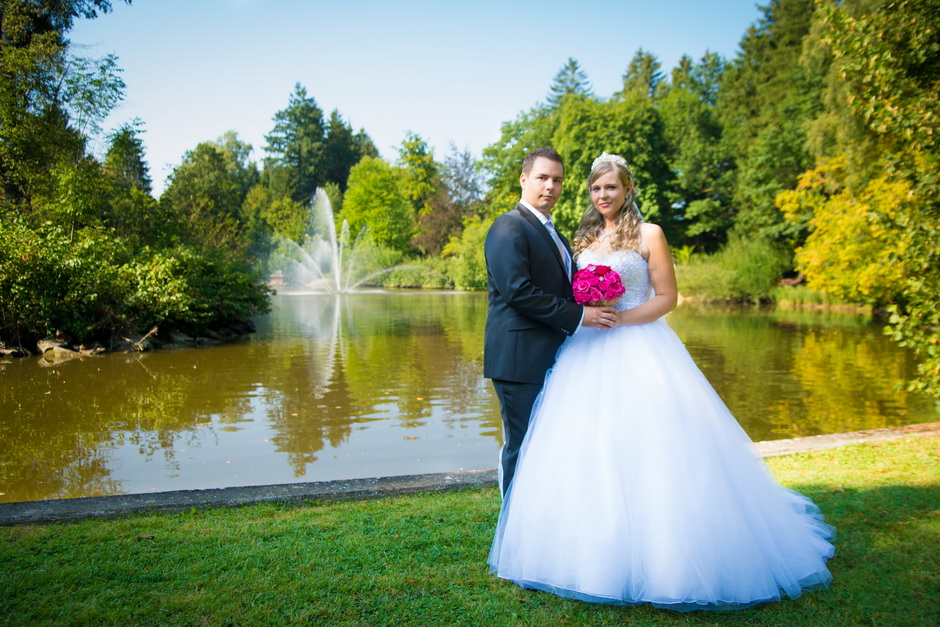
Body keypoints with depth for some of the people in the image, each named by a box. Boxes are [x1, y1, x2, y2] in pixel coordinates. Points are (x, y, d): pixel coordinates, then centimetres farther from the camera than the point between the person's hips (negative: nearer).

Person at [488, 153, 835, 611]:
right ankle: (594, 553, 16)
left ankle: (658, 556, 7)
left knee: (644, 449, -8)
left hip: (638, 350, -5)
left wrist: (618, 318, -15)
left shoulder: (648, 235, 1)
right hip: (588, 355, 5)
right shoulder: (585, 238, 16)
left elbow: (667, 297, -4)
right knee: (586, 451, 3)